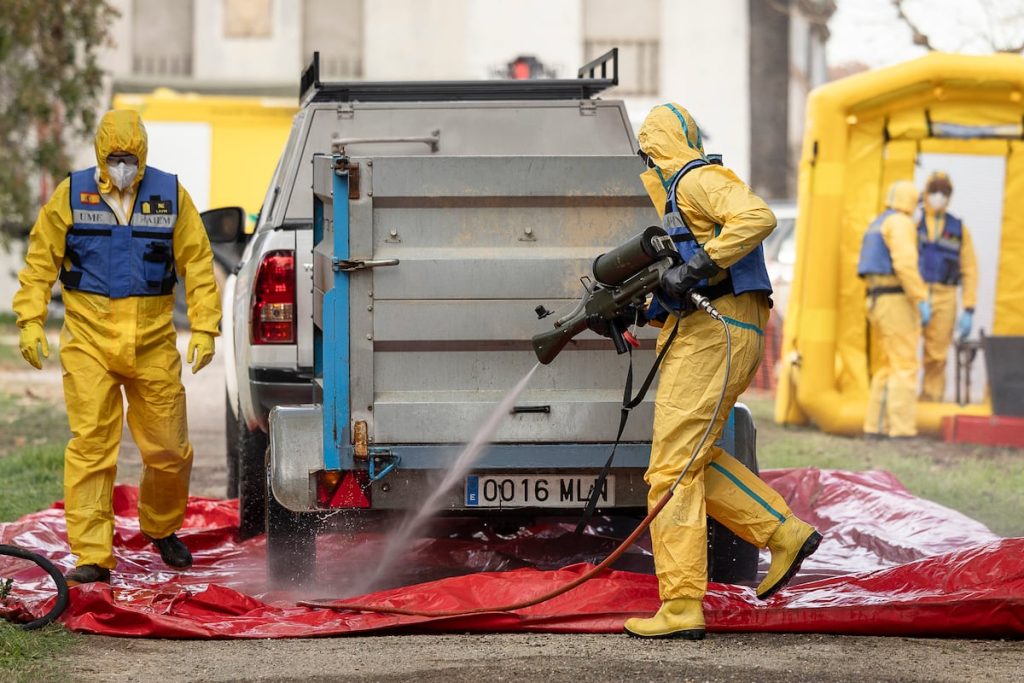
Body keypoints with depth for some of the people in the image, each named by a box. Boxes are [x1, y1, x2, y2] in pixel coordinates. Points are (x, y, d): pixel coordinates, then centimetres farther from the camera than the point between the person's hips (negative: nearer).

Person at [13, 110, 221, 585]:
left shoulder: (170, 195, 4)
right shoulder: (71, 195, 3)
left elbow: (198, 264, 5)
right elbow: (40, 263, 7)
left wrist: (204, 328, -2)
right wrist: (30, 322, -2)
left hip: (154, 345, 1)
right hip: (89, 343, -1)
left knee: (168, 448, 7)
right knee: (90, 447, -6)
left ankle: (161, 528, 34)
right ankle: (92, 557, -4)